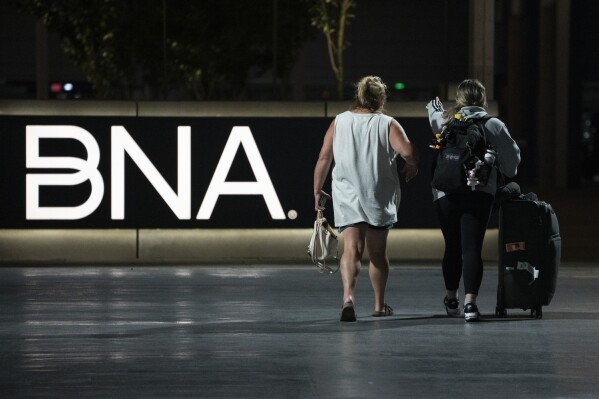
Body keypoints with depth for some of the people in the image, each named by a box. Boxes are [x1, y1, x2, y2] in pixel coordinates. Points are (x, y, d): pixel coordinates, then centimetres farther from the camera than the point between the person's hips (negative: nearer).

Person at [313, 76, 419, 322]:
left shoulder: (339, 122, 3)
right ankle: (379, 305, 26)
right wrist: (411, 166, 5)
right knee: (378, 252, 15)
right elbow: (408, 151, -17)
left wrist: (317, 191, 11)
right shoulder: (387, 124, -3)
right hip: (380, 198, 0)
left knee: (351, 249, -9)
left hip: (347, 197, 0)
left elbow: (323, 158, 2)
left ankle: (348, 296, -33)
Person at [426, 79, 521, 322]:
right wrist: (508, 173, 26)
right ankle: (470, 301, -20)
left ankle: (451, 299, 32)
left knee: (452, 247, 17)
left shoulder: (444, 122, 5)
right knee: (472, 248, -7)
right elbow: (511, 156, 3)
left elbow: (435, 118, 30)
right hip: (479, 194, -2)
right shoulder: (493, 125, -2)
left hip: (445, 194, 2)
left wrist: (434, 108, 54)